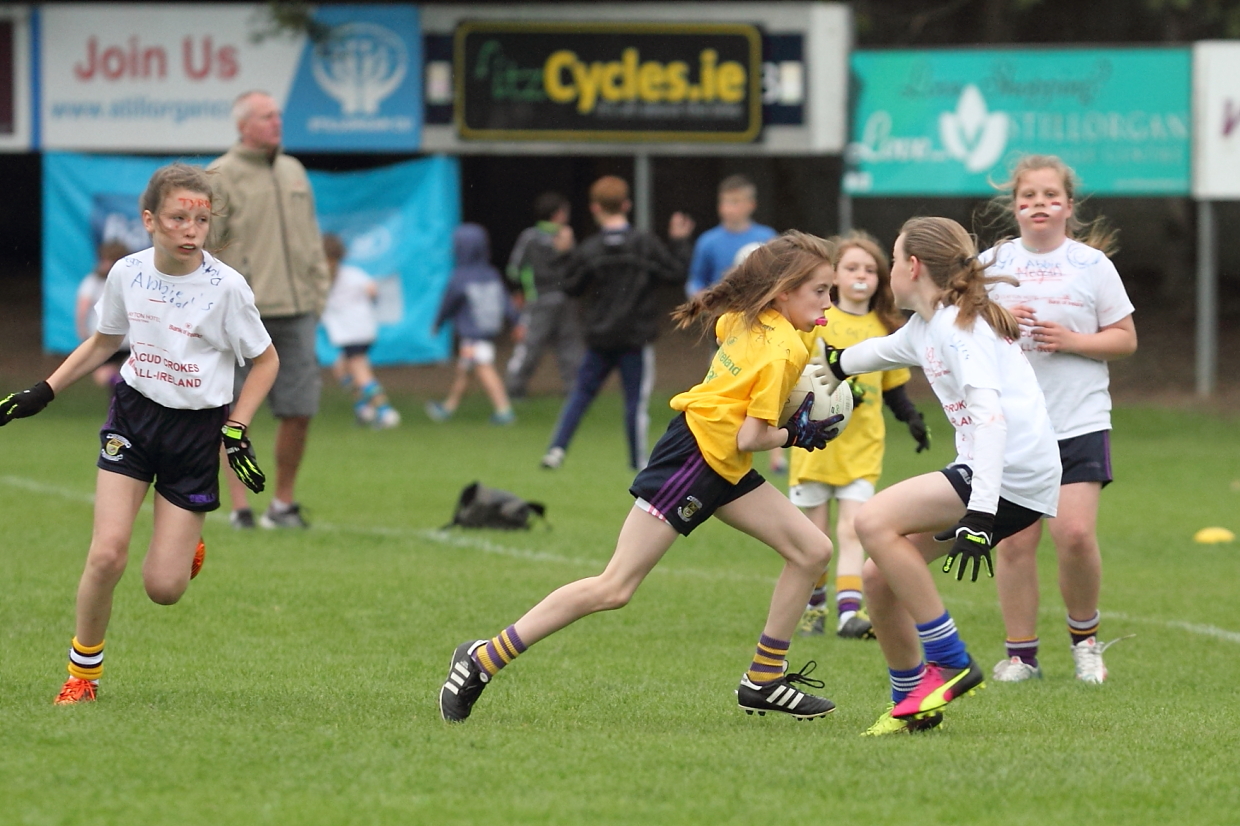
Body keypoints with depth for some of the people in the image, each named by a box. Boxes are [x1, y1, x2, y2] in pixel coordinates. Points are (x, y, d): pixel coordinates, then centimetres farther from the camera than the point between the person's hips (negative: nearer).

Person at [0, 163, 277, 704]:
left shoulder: (226, 287, -14)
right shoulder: (127, 273, -4)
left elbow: (266, 360, -1)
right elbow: (104, 341, 15)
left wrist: (236, 430, -9)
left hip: (196, 430, -2)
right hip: (134, 413, 2)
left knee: (162, 588, -5)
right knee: (107, 555, -15)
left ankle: (186, 544, 32)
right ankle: (82, 671, 7)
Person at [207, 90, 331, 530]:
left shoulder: (294, 172, 16)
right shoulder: (220, 177, -3)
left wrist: (319, 291, 16)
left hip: (295, 312, 6)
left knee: (299, 410, 2)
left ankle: (285, 502, 14)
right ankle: (240, 506, 3)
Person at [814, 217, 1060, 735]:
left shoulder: (960, 325, -12)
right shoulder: (925, 328, 16)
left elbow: (989, 415, -25)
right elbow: (878, 351, 41)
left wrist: (980, 514, -35)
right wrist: (834, 364, 62)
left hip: (1012, 476, -9)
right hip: (981, 474, 9)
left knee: (874, 522, -21)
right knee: (877, 580, 6)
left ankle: (951, 664, -15)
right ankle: (911, 703, 22)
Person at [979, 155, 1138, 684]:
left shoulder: (1091, 264, 3)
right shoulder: (991, 263, 7)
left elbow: (1125, 339, 5)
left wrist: (1073, 340, -11)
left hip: (1078, 421, -2)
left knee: (1075, 533, -13)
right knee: (1014, 540, -1)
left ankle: (1084, 635, 10)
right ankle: (1020, 652, 10)